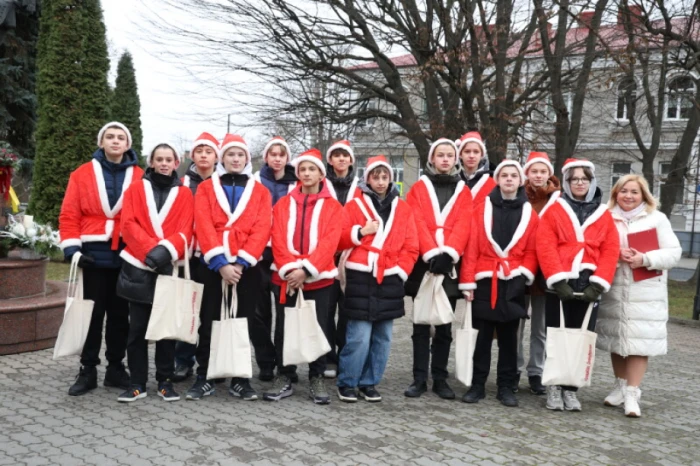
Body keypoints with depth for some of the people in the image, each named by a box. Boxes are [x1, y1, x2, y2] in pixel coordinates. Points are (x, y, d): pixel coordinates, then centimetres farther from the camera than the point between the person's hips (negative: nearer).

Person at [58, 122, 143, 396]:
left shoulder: (140, 178, 2)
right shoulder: (82, 175, 2)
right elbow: (69, 215, -1)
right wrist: (72, 248, -11)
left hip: (126, 257, 1)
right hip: (93, 255, 0)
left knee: (120, 314, 10)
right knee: (91, 313, 6)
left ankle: (115, 368, 21)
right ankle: (87, 371, 15)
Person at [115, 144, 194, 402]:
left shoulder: (184, 194, 9)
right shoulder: (136, 189, 8)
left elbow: (185, 231, -1)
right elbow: (129, 224, -3)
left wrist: (166, 250, -19)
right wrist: (151, 250, -16)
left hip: (170, 267, 0)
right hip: (139, 267, 0)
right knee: (137, 328, 3)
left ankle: (165, 381, 15)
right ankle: (137, 383, 11)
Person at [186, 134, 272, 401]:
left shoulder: (260, 192, 9)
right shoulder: (206, 188, 7)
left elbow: (261, 229, -2)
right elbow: (204, 227, -5)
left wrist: (241, 262, -14)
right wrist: (220, 263, -16)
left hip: (247, 266, 1)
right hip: (213, 265, 0)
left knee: (243, 323, 5)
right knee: (209, 322, 3)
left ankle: (240, 380, 14)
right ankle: (204, 378, 14)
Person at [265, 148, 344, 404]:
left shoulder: (333, 207, 3)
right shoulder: (283, 204, 9)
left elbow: (329, 242, -8)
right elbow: (278, 240, -1)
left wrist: (306, 269, -19)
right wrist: (289, 269, -17)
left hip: (318, 278, -1)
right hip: (285, 277, 2)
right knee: (284, 328, 6)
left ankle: (317, 379, 17)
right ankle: (284, 378, 18)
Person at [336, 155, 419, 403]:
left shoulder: (403, 209, 10)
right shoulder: (354, 206, 4)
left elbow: (411, 247, 8)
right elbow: (339, 240, 2)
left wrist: (400, 270, -3)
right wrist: (361, 232, -12)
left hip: (390, 280, 3)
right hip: (361, 278, -3)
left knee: (382, 337, 8)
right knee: (359, 337, -7)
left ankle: (369, 383, 21)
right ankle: (347, 383, 10)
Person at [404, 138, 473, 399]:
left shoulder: (463, 191, 10)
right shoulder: (419, 188, 6)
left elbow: (463, 226, -2)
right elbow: (417, 224, -5)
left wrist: (448, 254, -18)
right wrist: (432, 254, -19)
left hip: (450, 265, 1)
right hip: (423, 263, -1)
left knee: (444, 326, 7)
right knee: (421, 325, 4)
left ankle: (440, 379, 16)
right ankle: (419, 379, 10)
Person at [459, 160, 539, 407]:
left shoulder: (529, 213, 6)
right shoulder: (483, 208, 3)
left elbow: (532, 251, 6)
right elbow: (472, 247, -1)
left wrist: (524, 274, -10)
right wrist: (468, 281, -6)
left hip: (513, 282, 1)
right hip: (485, 281, -1)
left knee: (509, 336, 8)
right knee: (483, 335, 5)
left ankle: (506, 387, 17)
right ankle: (477, 385, 13)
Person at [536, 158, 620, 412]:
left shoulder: (604, 215, 10)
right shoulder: (554, 211, 3)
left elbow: (610, 252, 3)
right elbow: (545, 247, -6)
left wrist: (598, 284, -9)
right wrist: (558, 280, -16)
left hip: (589, 288, 2)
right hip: (559, 286, -2)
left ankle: (571, 388, 18)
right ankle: (554, 386, 17)